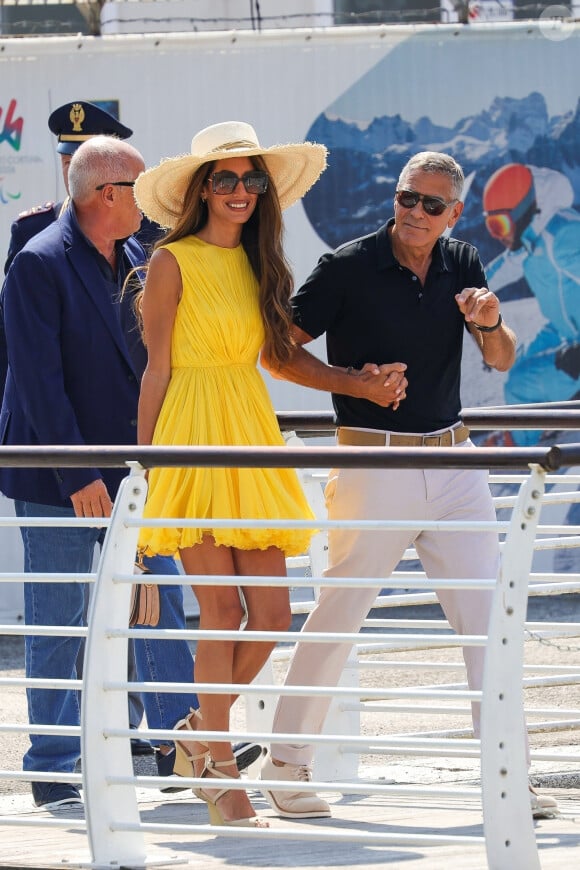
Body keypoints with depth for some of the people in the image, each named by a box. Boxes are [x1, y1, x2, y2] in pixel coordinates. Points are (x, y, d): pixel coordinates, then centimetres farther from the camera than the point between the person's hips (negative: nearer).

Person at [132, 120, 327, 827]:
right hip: (194, 436, -6)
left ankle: (200, 733, 22)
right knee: (222, 611, -7)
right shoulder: (173, 261, -4)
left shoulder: (257, 263, 15)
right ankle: (219, 776, 1)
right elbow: (156, 369, -3)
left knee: (270, 614, 0)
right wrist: (142, 463, -3)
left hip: (251, 432, 6)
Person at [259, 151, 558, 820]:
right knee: (338, 614, -1)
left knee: (488, 614, 0)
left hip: (453, 463, 5)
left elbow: (502, 361, 10)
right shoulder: (348, 268, -7)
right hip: (374, 460, -5)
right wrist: (355, 381, -16)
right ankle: (287, 764, 10)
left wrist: (490, 324, -13)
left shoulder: (462, 265, 8)